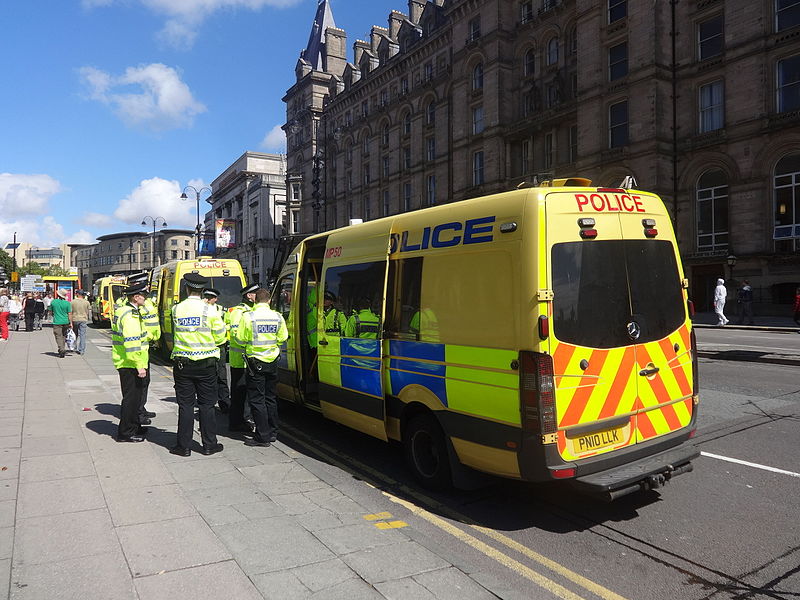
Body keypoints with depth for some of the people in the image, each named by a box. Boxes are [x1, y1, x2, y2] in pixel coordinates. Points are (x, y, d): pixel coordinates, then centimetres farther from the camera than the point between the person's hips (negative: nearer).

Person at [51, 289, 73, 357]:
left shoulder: (53, 302, -3)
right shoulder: (67, 303, -4)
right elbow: (69, 314, -5)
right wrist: (71, 323, -1)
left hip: (57, 322, -2)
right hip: (65, 322, 2)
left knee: (59, 337, -2)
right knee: (64, 336, 16)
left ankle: (62, 350, -18)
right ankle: (61, 350, 25)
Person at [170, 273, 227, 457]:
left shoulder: (176, 309, -3)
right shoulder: (209, 310, -9)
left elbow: (175, 333, 1)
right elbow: (220, 337, -5)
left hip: (182, 363, 1)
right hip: (206, 364, -1)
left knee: (185, 405, 7)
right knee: (206, 405, 7)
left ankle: (183, 446, 13)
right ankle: (209, 444, 14)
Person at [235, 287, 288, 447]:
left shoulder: (248, 316, -12)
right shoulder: (277, 317, -1)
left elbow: (240, 338, -9)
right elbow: (283, 338, 6)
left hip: (255, 361, -4)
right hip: (272, 361, 5)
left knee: (256, 399, 1)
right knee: (270, 397, 16)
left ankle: (262, 436, 1)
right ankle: (272, 432, 24)